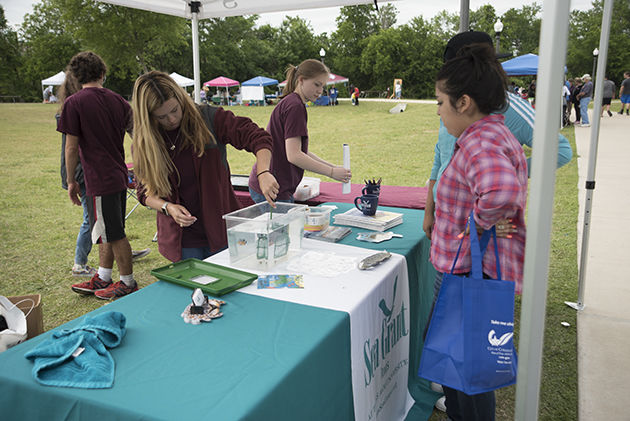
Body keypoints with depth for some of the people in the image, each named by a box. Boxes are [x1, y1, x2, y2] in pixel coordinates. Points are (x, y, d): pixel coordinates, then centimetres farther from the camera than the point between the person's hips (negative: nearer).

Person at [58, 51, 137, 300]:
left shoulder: (74, 103, -10)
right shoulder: (117, 100, 6)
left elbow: (71, 147, -11)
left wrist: (71, 181, 0)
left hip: (99, 181, -7)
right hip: (119, 176, 7)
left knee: (115, 235, 4)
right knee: (108, 233, 18)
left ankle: (128, 283, 16)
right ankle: (102, 279, 31)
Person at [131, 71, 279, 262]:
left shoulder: (209, 119, -9)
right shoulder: (144, 144, -1)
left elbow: (257, 137, -14)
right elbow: (145, 192, 6)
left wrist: (264, 173, -31)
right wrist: (167, 207, -15)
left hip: (221, 231, -1)